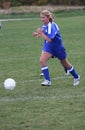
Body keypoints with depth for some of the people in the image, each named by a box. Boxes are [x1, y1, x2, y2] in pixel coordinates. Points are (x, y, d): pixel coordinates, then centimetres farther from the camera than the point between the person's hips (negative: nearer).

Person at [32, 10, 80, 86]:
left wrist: (41, 33, -29)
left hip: (58, 47, -6)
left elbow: (49, 39, -33)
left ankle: (76, 77, 37)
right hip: (48, 46, 6)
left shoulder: (52, 26, -28)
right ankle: (48, 80, -16)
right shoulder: (44, 25, -3)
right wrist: (38, 34, -2)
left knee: (65, 64, 12)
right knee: (42, 60, -18)